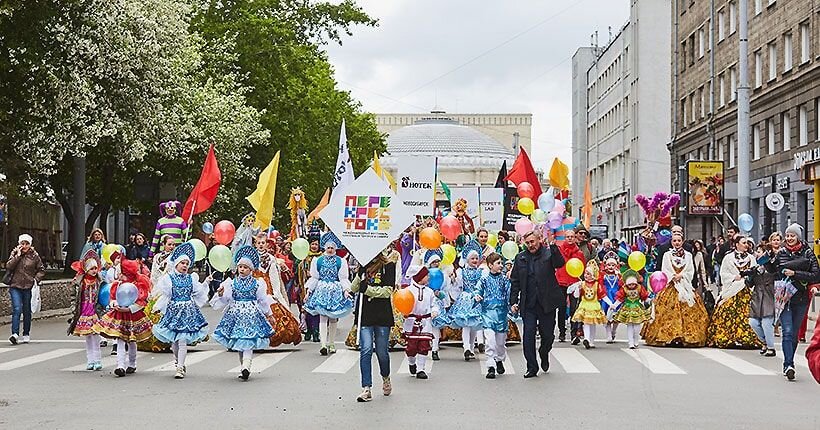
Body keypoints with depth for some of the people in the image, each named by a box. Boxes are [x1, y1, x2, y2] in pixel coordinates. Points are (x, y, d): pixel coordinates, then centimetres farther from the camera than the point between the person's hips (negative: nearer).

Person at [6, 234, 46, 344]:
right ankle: (15, 333, -19)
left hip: (28, 287, 1)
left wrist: (36, 279, -5)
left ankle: (26, 334, 18)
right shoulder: (15, 253, 5)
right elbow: (8, 267, -7)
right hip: (15, 286, -1)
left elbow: (42, 270, 10)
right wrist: (18, 256, -12)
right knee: (17, 309, -13)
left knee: (27, 311, 8)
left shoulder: (34, 255, 4)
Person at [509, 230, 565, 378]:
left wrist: (552, 245, -30)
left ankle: (544, 353, 39)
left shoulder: (549, 253, -1)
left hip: (547, 303, -2)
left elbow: (560, 263, -22)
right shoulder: (520, 258, 9)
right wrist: (513, 301, 5)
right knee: (528, 335, -3)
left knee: (547, 335, 7)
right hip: (528, 304, 2)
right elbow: (515, 281, 12)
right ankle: (532, 367, 5)